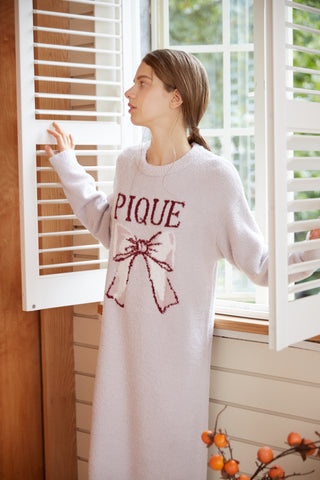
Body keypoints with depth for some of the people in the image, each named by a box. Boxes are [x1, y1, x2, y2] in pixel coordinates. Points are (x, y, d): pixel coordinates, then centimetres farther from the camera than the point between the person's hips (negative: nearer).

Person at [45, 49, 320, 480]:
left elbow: (257, 261, -8)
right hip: (121, 342, 5)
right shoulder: (128, 164, 4)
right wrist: (68, 166, 24)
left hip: (177, 347, -5)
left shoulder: (214, 176, -13)